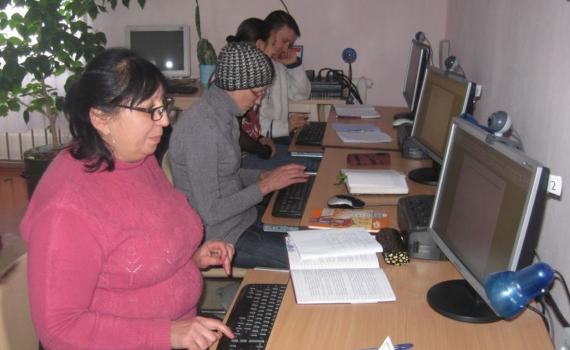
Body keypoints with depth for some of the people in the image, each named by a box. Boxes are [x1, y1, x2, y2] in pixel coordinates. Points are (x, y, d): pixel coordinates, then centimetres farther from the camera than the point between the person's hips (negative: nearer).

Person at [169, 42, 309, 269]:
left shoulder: (223, 114, 3)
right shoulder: (202, 129, -26)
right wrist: (266, 185, -17)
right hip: (220, 238, -9)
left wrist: (266, 175, 2)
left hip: (243, 217, 9)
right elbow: (210, 212, -25)